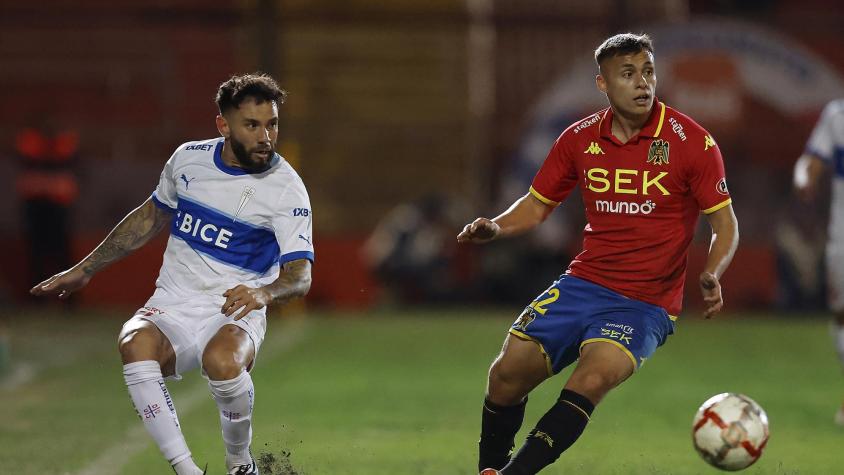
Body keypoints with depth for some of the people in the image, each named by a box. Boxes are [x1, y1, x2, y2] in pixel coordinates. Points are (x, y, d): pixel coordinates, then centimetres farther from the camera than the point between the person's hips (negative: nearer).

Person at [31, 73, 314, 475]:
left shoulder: (285, 189, -9)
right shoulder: (188, 159, 4)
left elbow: (301, 274, -15)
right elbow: (152, 216, 22)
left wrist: (263, 293, -39)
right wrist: (84, 269, 25)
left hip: (233, 312, -3)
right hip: (171, 307, 3)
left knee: (222, 360, -39)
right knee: (136, 345, -33)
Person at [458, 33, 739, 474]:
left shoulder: (691, 141, -8)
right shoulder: (580, 138, 3)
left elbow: (725, 223, -3)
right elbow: (538, 205, 16)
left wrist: (711, 276, -22)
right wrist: (495, 227, -5)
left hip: (646, 303, -4)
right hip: (583, 284, 4)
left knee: (593, 377, -30)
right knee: (508, 373, -11)